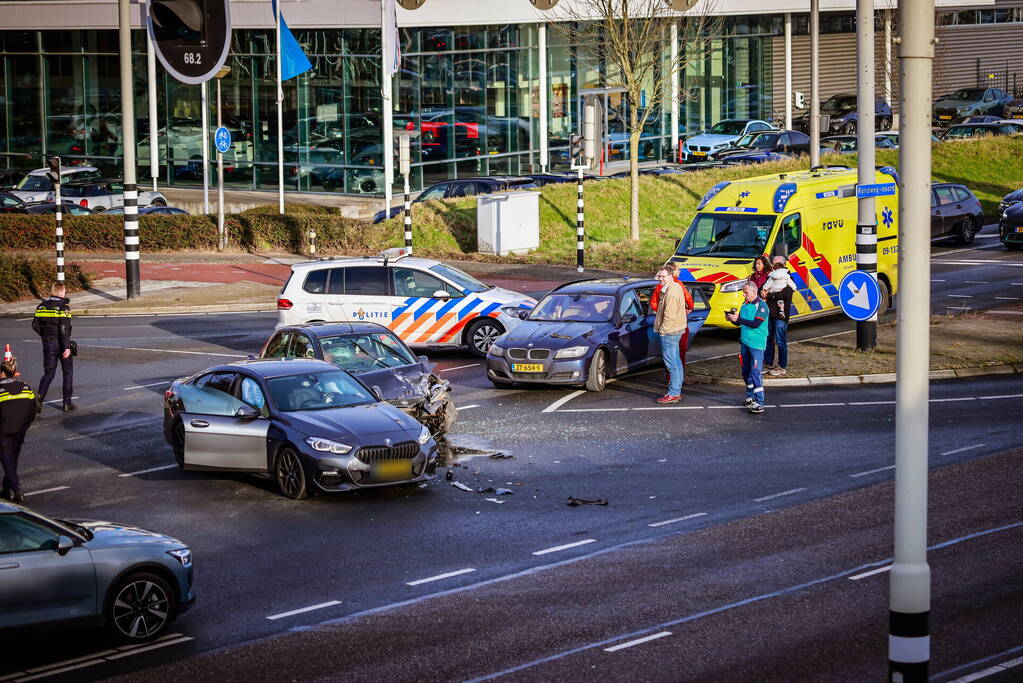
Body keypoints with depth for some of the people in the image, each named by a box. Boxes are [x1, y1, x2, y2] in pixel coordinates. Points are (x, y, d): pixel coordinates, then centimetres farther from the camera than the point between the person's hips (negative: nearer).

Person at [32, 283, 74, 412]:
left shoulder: (42, 306, 4)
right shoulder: (63, 306, -13)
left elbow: (35, 325, 5)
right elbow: (64, 329, -20)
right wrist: (67, 347, -20)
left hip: (48, 343, 4)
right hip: (61, 343, -4)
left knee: (49, 373, 11)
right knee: (68, 372, 12)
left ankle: (40, 396, -16)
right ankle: (67, 403, 12)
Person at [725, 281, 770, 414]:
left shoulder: (762, 306, -11)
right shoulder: (745, 305, 11)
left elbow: (755, 324, -22)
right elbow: (739, 323, 17)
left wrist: (738, 319, -22)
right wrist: (732, 319, -4)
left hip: (756, 344, -8)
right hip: (744, 342, 8)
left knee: (756, 372, -13)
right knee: (746, 372, 14)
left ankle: (759, 403, -15)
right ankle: (750, 397, 27)